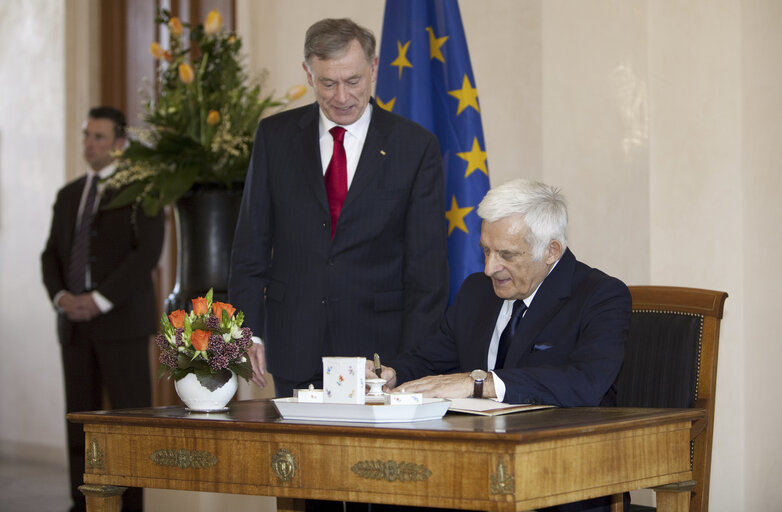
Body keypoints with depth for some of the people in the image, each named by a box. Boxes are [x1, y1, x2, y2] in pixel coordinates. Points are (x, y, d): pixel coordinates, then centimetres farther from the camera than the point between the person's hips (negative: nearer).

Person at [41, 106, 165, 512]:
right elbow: (52, 253, 16)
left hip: (121, 318, -6)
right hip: (74, 322, 6)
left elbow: (146, 253, -10)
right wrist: (61, 295, -4)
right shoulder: (69, 195, 19)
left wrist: (100, 300, -15)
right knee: (79, 417, 4)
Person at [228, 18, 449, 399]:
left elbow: (427, 266, -2)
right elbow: (251, 243, 7)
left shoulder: (416, 147, -1)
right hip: (295, 351, 2)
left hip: (378, 345, -1)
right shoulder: (275, 135, 5)